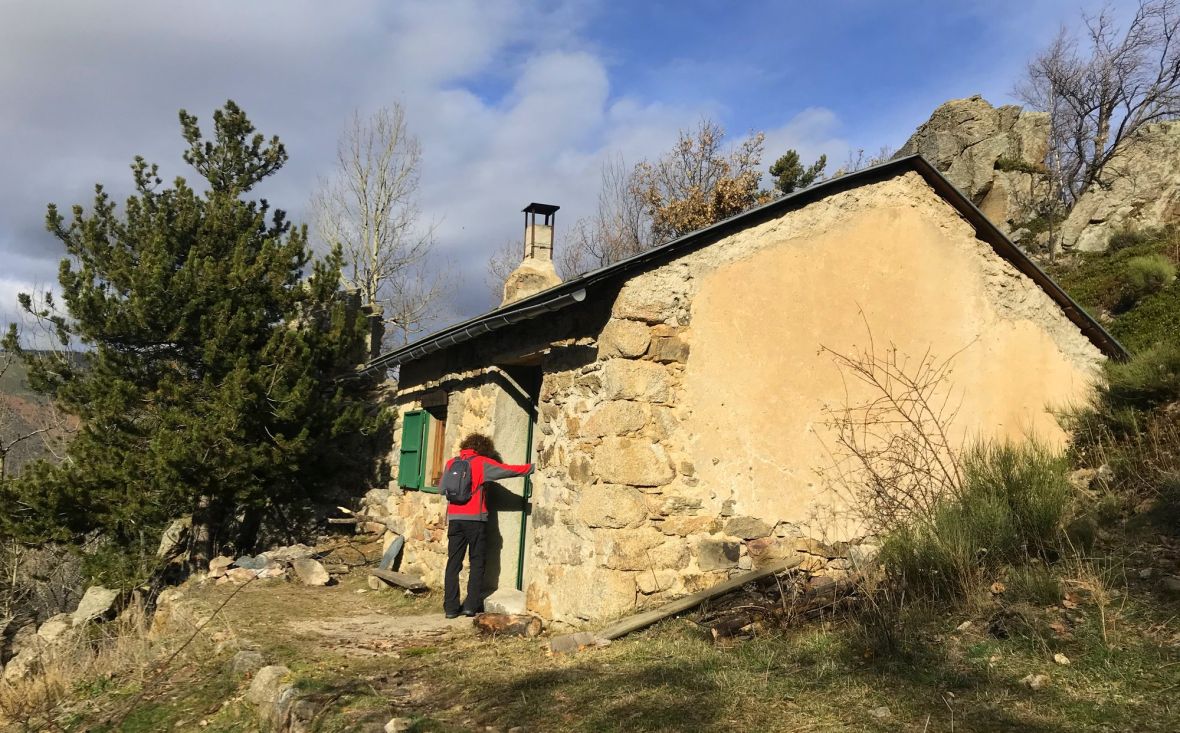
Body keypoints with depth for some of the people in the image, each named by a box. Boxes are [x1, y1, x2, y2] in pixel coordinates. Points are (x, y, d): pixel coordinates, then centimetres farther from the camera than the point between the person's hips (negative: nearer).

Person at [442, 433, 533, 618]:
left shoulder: (451, 463, 9)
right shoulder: (482, 463, -3)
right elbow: (508, 470, -3)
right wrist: (531, 467, 7)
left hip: (454, 519, 4)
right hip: (475, 519, -3)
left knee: (453, 563, 6)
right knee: (476, 563, 6)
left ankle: (450, 607, 4)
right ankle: (471, 605, 1)